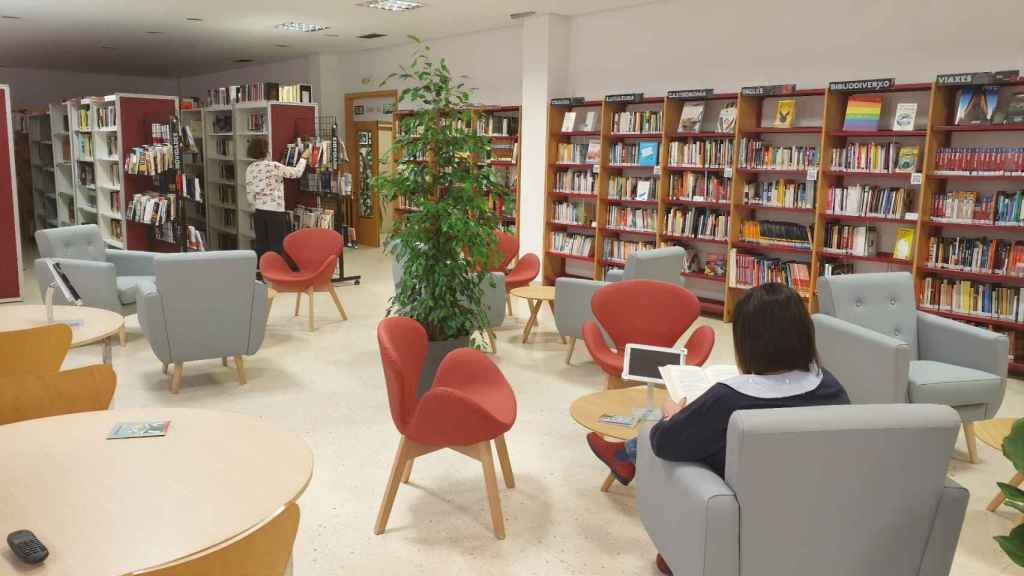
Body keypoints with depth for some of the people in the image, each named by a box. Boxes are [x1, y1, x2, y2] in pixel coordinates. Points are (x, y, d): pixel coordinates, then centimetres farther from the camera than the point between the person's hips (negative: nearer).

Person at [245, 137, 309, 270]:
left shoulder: (250, 169, 6)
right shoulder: (274, 166, -12)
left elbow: (249, 194, 8)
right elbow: (296, 173, -1)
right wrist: (304, 158, 14)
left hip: (258, 212, 6)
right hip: (275, 211, -6)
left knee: (261, 244, 10)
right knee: (279, 245, -1)